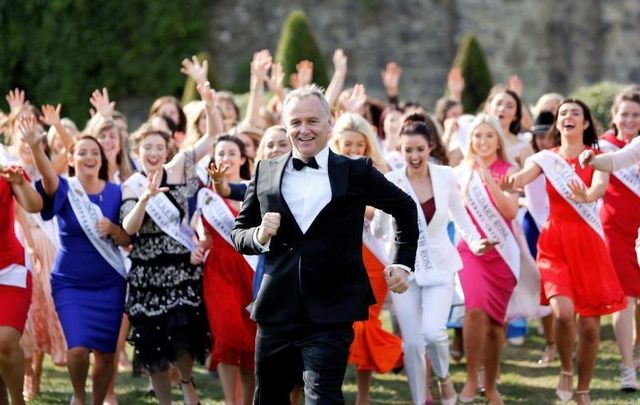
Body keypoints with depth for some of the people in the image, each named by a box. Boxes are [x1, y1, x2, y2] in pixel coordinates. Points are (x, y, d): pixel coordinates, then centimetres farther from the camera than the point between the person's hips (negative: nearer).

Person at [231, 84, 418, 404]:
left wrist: (403, 263, 7)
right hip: (277, 310, 4)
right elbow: (239, 232, 12)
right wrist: (259, 236, -10)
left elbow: (405, 209, 14)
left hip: (331, 313, -3)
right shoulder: (265, 173, 7)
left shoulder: (356, 173, 0)